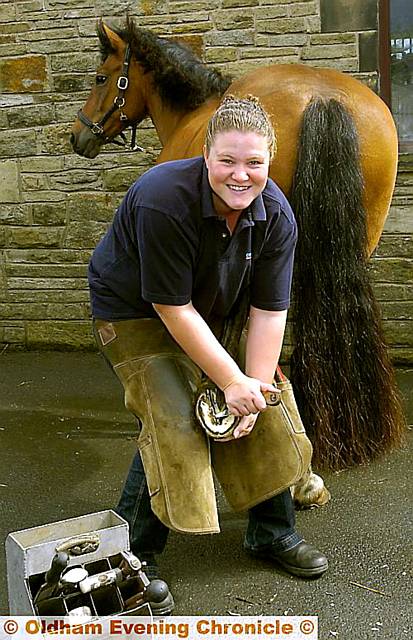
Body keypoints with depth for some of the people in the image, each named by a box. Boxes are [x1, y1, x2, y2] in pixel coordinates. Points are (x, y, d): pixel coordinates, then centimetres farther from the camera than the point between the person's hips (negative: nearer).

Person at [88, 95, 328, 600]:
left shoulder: (276, 215, -17)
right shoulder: (163, 201, -34)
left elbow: (268, 312, -14)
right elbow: (173, 310, -31)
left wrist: (253, 390, -20)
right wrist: (233, 382, -27)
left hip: (209, 312, 6)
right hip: (133, 312, -5)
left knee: (260, 411, 2)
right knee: (173, 422, -17)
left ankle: (273, 534, 21)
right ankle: (133, 550, 4)